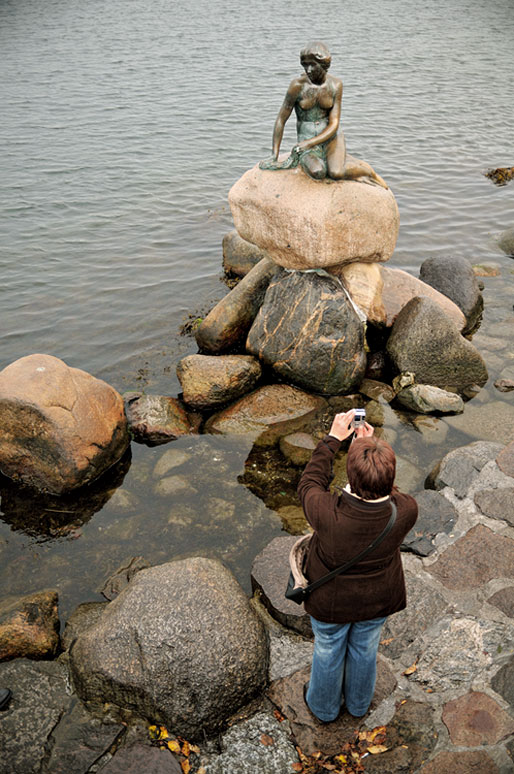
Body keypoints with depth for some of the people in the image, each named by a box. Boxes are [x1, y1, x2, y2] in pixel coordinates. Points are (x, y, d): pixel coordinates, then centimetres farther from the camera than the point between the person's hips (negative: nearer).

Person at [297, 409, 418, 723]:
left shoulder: (328, 514, -42)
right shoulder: (406, 511, -33)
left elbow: (309, 483, -19)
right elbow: (391, 492, -8)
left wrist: (333, 438, -15)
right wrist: (371, 445, -8)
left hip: (331, 602, -2)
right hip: (379, 600, 3)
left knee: (328, 651, 27)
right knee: (365, 648, 31)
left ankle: (324, 706, 57)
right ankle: (359, 703, 61)